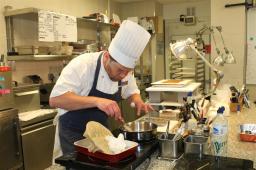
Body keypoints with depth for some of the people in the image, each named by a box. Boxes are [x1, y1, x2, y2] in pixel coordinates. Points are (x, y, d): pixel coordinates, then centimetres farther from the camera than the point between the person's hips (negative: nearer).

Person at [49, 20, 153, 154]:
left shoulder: (124, 68, -9)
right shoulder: (83, 65, -27)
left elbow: (132, 92, 8)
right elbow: (55, 99, -35)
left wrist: (137, 101, -16)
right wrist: (96, 101, -45)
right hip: (74, 134, -5)